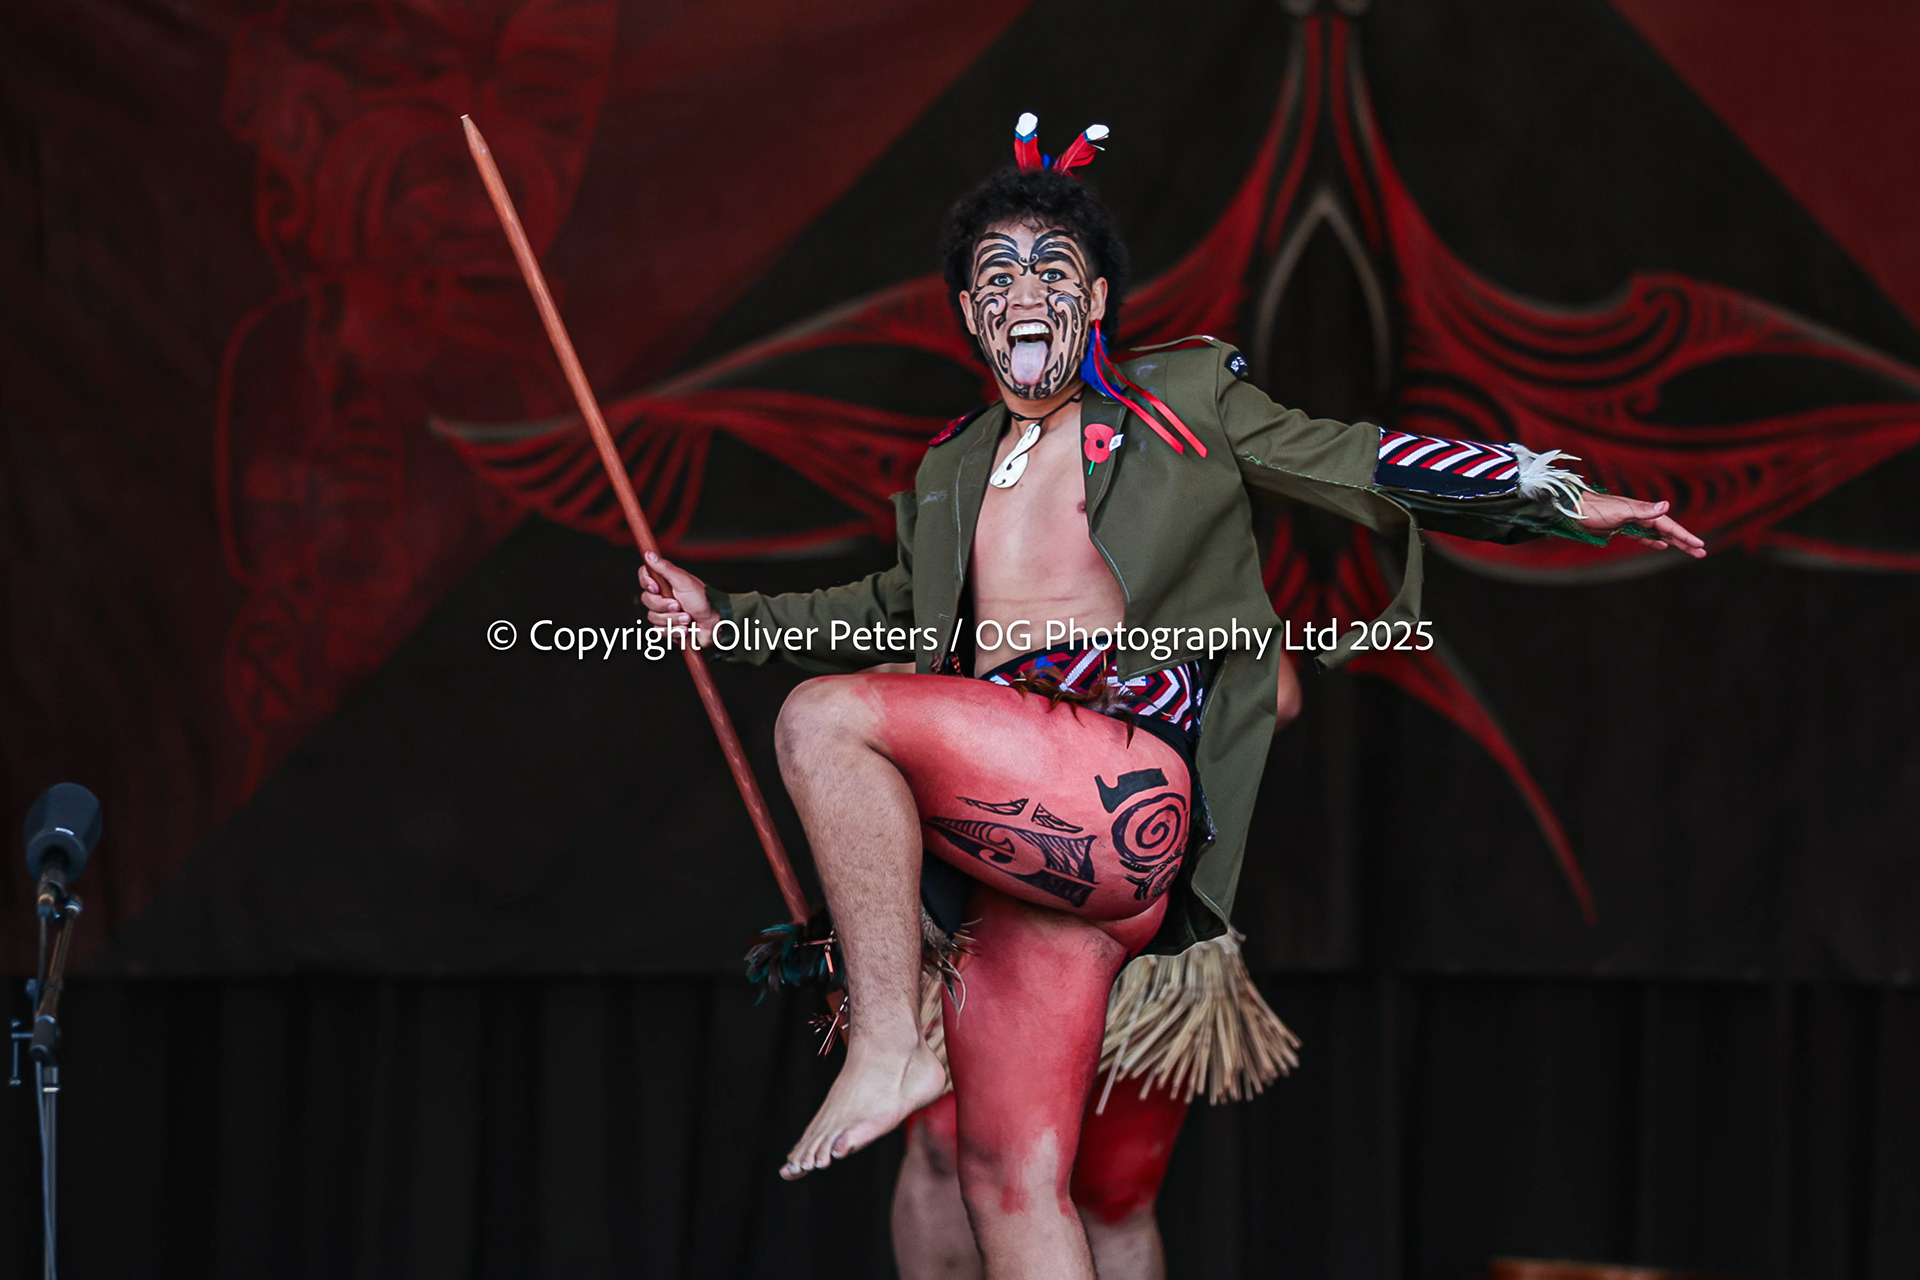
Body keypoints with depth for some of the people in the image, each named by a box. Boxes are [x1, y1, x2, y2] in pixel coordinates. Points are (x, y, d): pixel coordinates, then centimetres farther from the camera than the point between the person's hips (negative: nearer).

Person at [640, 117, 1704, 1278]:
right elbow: (900, 612, 42)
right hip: (1027, 848, 5)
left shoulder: (1187, 398, 11)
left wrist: (1565, 501, 2)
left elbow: (1359, 465, 10)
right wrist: (722, 616, 41)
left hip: (1134, 783, -5)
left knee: (824, 719, -22)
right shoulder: (950, 475, 26)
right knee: (1008, 1178, -6)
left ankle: (891, 1047, -15)